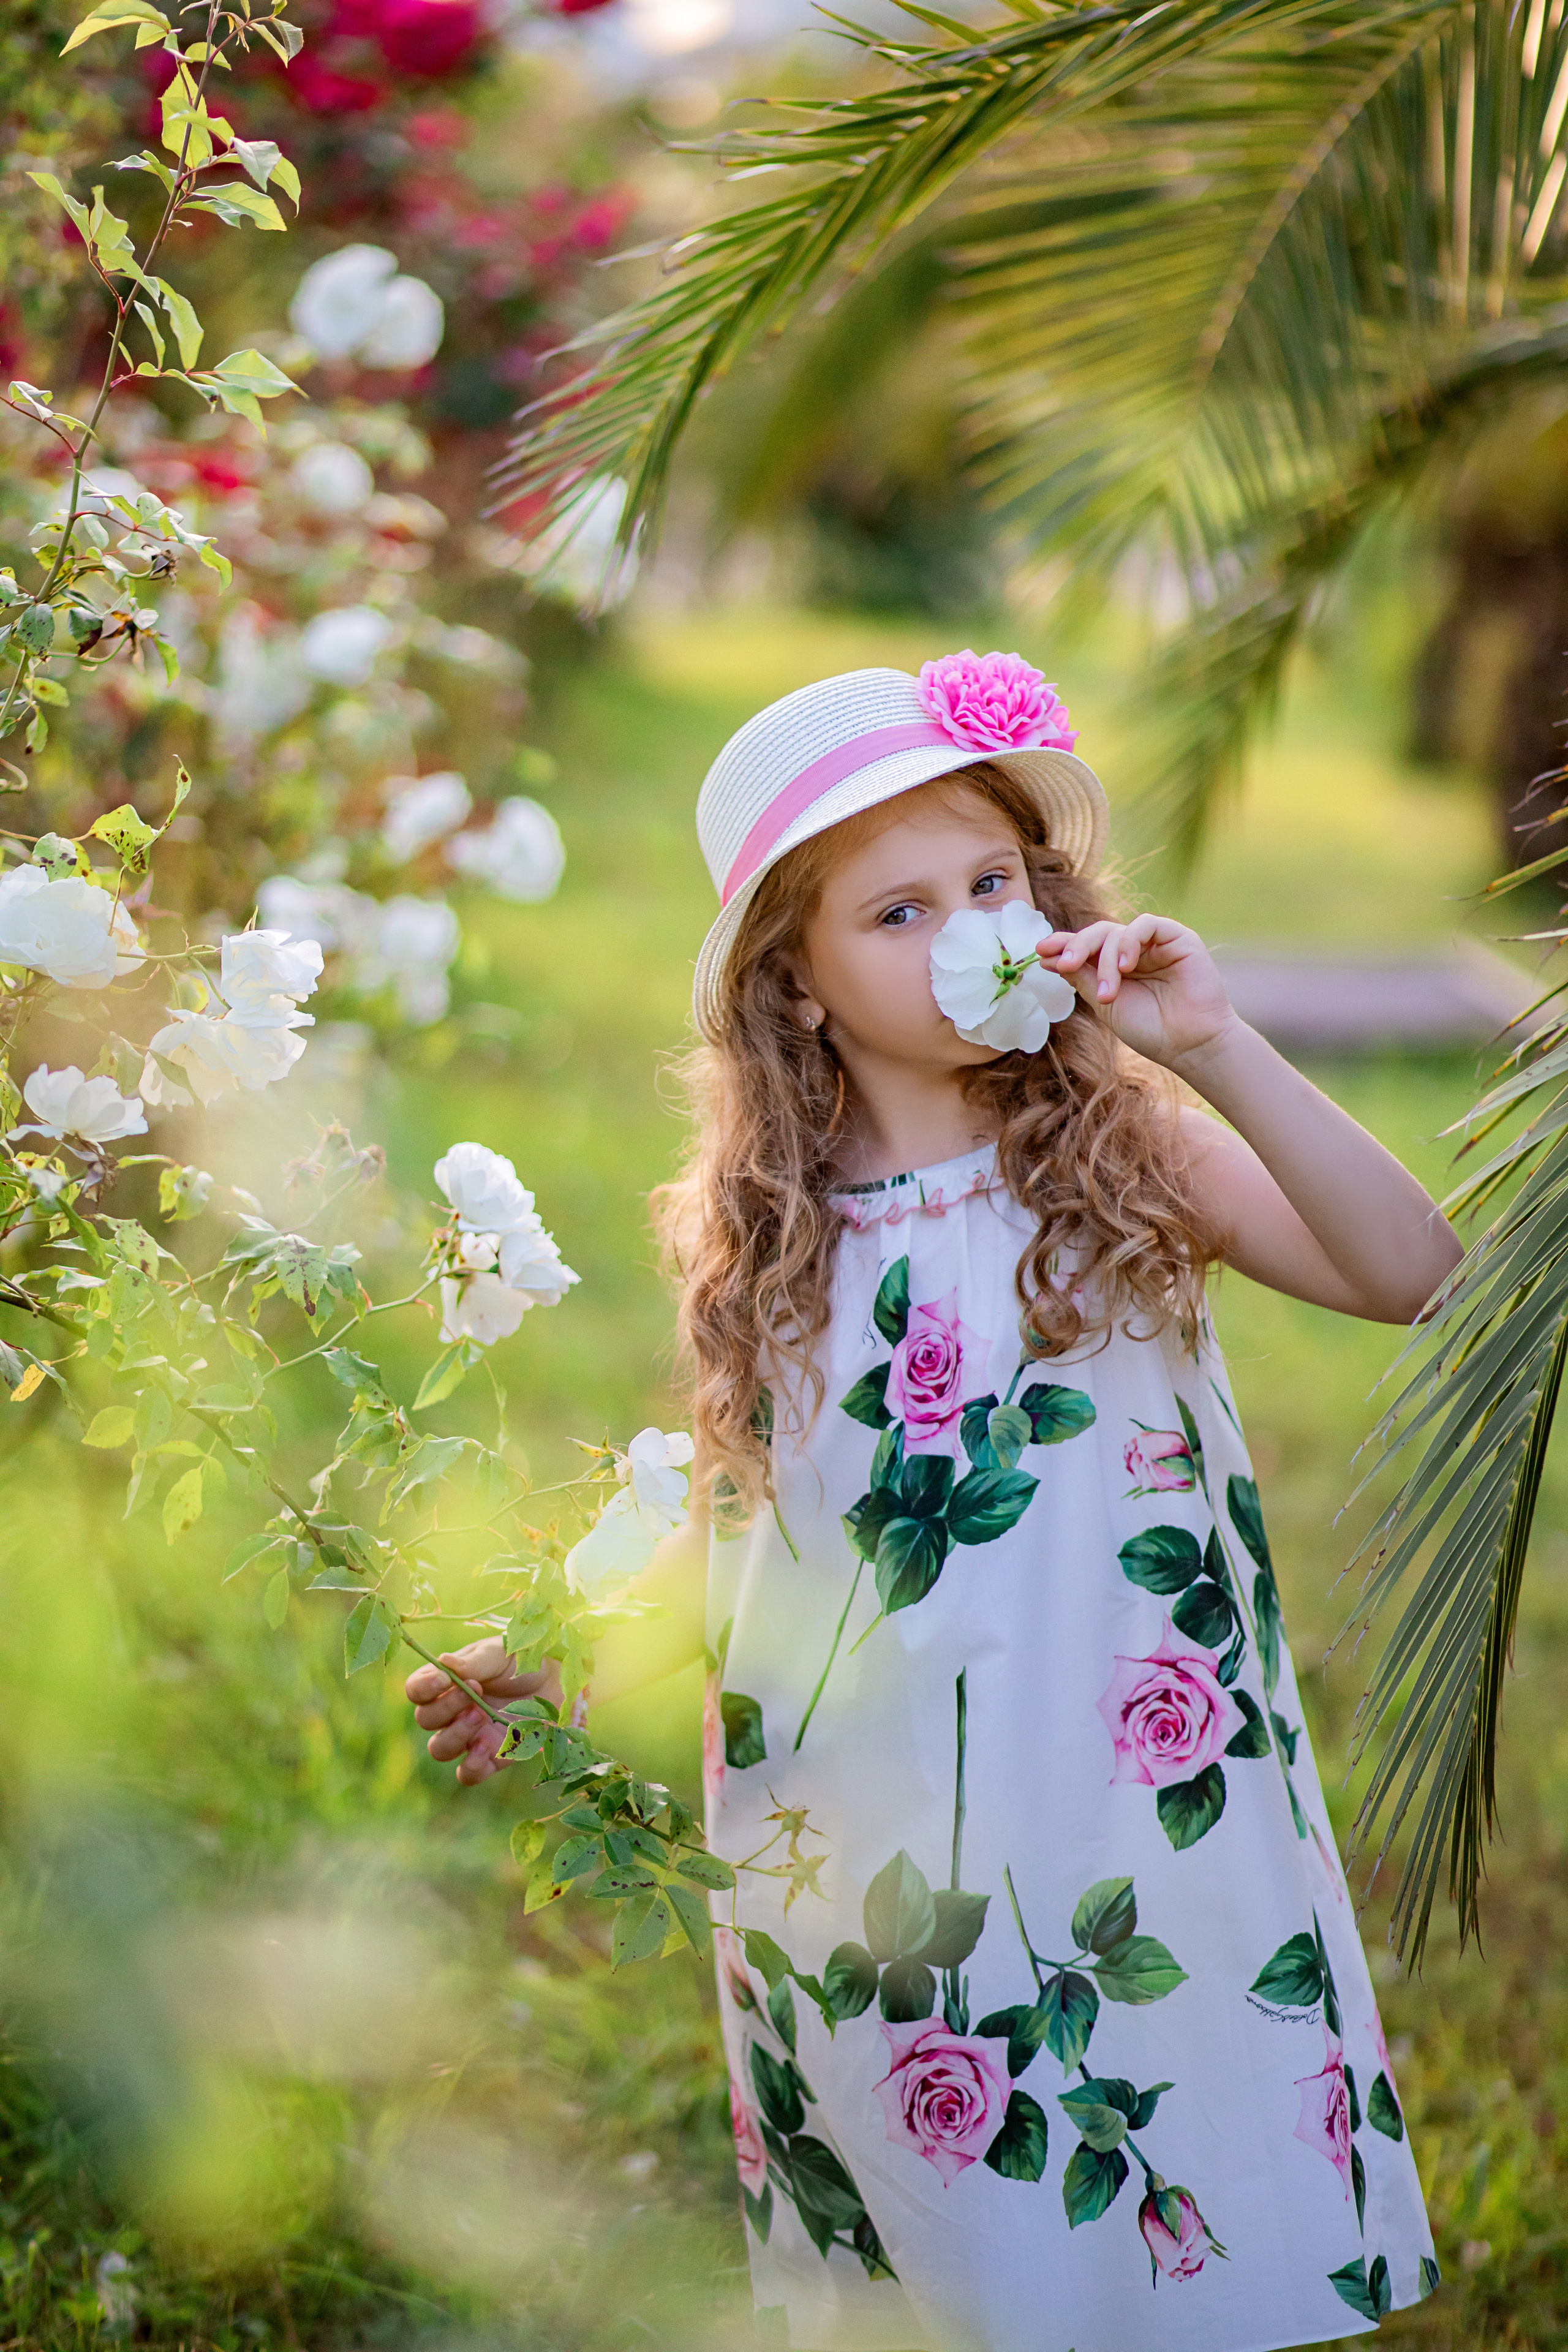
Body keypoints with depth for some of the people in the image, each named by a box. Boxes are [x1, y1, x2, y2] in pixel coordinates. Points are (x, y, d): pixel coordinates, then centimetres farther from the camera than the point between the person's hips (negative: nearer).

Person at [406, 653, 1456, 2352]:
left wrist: (1216, 1050, -22)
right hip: (879, 1877, 1)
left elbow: (1412, 1276, -17)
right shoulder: (760, 1235, 1)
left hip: (1152, 1845, -1)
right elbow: (734, 1544, 7)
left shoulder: (1128, 1151, -3)